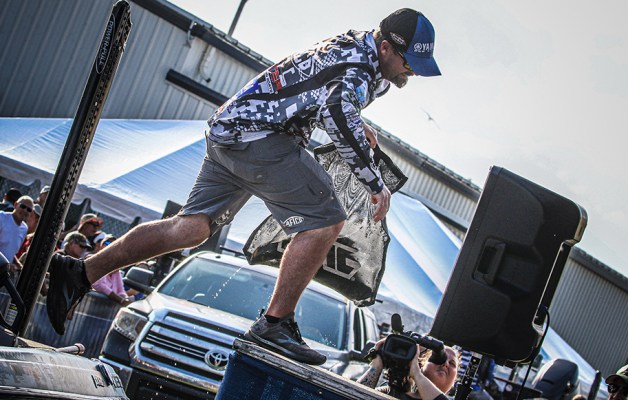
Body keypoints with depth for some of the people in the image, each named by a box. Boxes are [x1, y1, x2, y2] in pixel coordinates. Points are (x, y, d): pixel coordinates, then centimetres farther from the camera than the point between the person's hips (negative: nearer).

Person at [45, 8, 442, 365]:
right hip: (260, 136, -10)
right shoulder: (361, 64, -12)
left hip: (229, 130, 10)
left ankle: (78, 273, 8)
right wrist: (376, 182, -27)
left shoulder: (351, 44, 18)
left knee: (193, 226, 9)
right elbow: (338, 113, -32)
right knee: (325, 221, -12)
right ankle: (275, 324, -7)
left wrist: (357, 124, 25)